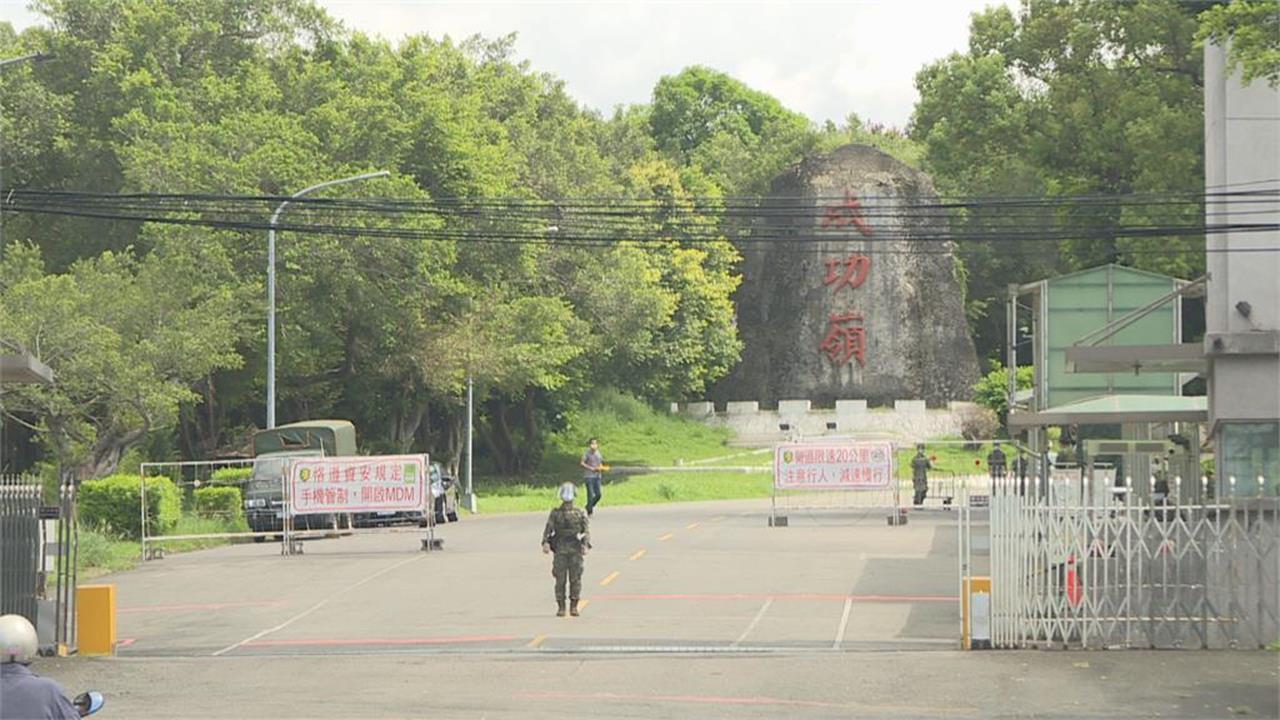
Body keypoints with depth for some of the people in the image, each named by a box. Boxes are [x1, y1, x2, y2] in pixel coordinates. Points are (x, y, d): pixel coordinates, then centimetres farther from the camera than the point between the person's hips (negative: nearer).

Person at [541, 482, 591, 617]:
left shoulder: (580, 514, 10)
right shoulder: (555, 513, 10)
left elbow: (586, 531, 3)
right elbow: (548, 529, 0)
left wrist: (586, 545, -14)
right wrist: (545, 543, -18)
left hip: (575, 551, 0)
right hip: (560, 550, 0)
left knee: (575, 579, -3)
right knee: (560, 579, -2)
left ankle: (574, 607, 4)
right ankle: (560, 607, 2)